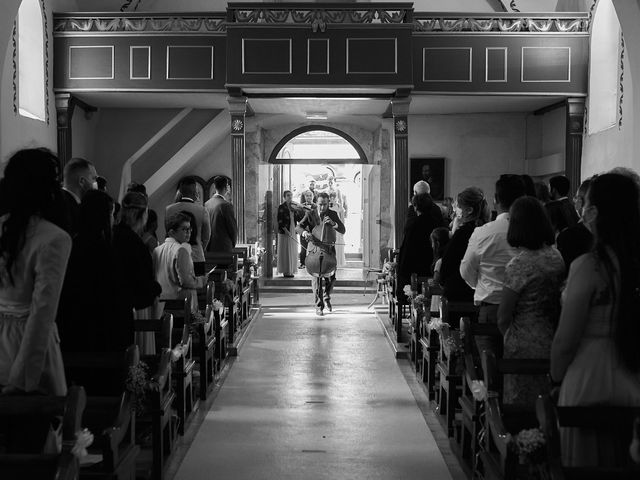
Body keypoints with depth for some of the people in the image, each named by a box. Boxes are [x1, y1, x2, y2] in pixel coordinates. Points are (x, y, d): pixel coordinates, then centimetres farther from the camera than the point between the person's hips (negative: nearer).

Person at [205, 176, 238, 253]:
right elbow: (233, 228, -7)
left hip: (209, 247, 7)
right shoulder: (226, 205, -14)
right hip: (223, 247, -7)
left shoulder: (207, 204, 6)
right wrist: (233, 244, 10)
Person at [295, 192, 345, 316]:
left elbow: (342, 231, -5)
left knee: (331, 277, -1)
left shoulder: (333, 214, 2)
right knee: (316, 278, -9)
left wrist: (333, 223, -24)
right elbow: (298, 227, -11)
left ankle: (326, 297, 28)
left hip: (329, 250, 2)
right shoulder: (310, 214, -2)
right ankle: (319, 305, -2)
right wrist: (305, 232, -33)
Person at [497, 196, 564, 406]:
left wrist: (508, 336, 5)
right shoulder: (557, 257, 3)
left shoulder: (519, 264, -17)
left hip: (525, 349, -7)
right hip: (552, 344, 7)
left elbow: (503, 318, -13)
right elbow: (559, 304, 9)